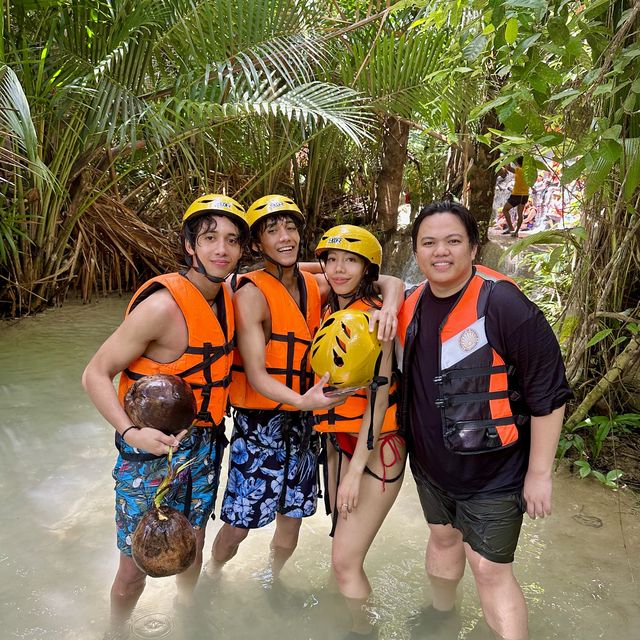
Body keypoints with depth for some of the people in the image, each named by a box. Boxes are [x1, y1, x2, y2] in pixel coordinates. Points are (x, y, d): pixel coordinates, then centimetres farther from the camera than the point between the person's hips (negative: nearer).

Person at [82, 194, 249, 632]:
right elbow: (95, 374, -19)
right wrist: (129, 432, -32)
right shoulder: (163, 305, -23)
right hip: (153, 447, -6)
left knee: (193, 539, 24)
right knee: (135, 565, 6)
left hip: (204, 444, 6)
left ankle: (186, 601, 52)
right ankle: (116, 629, 37)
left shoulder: (227, 296, -2)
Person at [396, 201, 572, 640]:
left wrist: (539, 473, -16)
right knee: (443, 538, 24)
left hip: (493, 470, -6)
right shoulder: (412, 307, -2)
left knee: (489, 567, -1)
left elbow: (549, 393, -19)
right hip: (430, 461, 6)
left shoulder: (503, 304, -22)